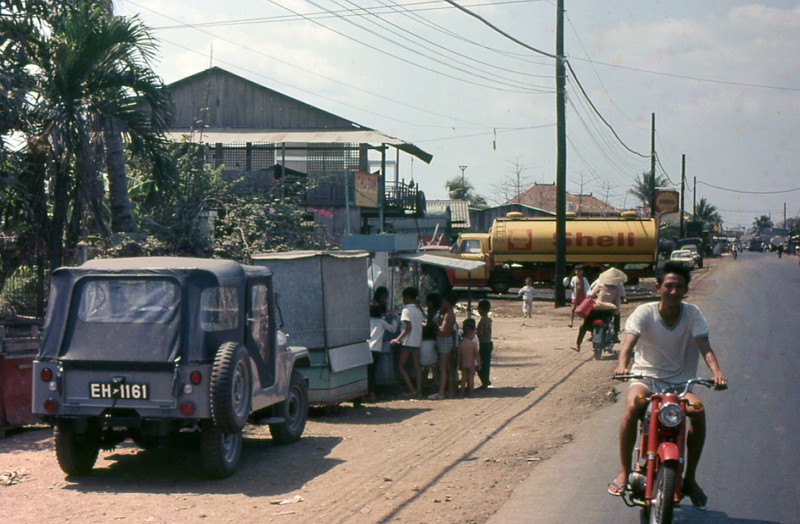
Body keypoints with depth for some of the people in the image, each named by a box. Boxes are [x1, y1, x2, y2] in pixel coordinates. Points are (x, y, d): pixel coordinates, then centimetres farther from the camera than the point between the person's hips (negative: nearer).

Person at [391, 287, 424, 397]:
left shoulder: (406, 310, -12)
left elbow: (408, 328, -19)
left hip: (407, 342, -7)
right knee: (417, 366, 8)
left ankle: (411, 389, -7)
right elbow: (420, 326, 10)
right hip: (417, 341, 7)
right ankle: (419, 389, 4)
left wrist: (397, 339, -16)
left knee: (401, 365, 2)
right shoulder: (418, 310, 11)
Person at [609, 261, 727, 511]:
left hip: (680, 380, 2)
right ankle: (624, 472, -17)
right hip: (646, 376, -1)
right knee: (632, 407, -33)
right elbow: (629, 340, -24)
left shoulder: (692, 314, -3)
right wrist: (622, 365, -46)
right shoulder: (644, 312, -8)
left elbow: (704, 347, -15)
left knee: (698, 410, -28)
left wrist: (716, 371, -36)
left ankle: (690, 478, -10)